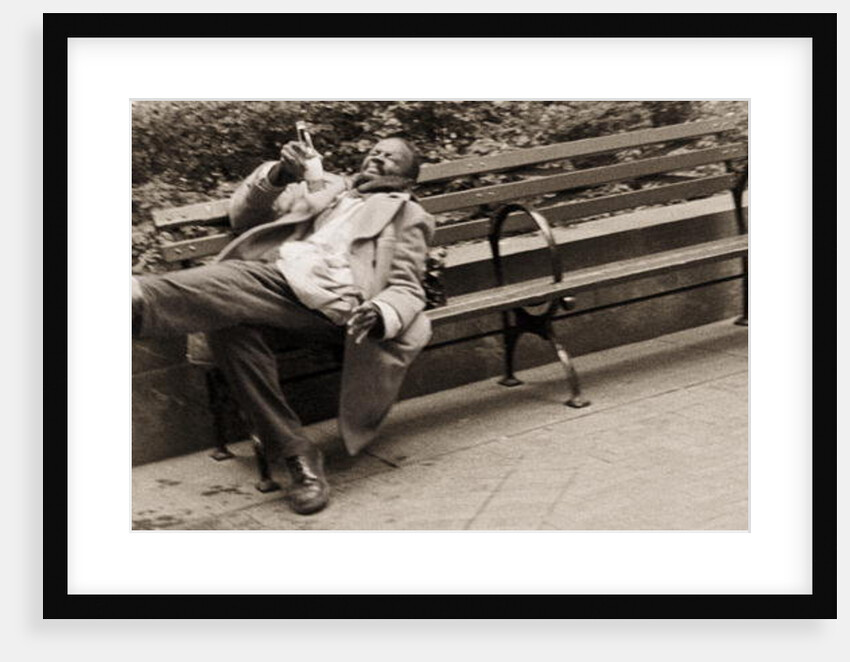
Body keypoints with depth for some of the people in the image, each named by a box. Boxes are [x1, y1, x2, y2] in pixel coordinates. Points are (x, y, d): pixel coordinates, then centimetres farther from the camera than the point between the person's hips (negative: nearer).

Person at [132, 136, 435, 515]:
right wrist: (276, 176, 9)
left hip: (332, 306, -3)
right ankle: (296, 454, -34)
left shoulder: (407, 216, 23)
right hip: (275, 278, 3)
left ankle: (138, 300, -60)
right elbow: (243, 216, 28)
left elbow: (407, 289, 10)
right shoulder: (323, 187, 34)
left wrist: (383, 313, -14)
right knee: (229, 326, -32)